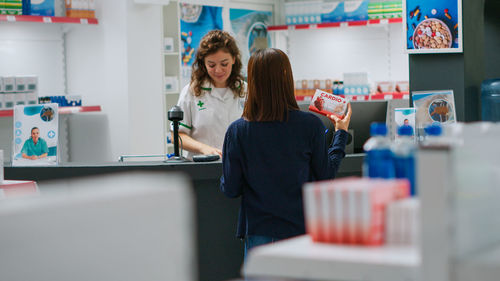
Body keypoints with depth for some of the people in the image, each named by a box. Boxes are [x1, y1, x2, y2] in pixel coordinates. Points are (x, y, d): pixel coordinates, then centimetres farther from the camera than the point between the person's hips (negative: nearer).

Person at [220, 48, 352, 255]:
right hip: (302, 229, 0)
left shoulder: (237, 131, -7)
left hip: (258, 233, 0)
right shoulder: (310, 125, -9)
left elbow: (231, 189, -2)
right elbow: (325, 176, 3)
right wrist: (341, 133, 14)